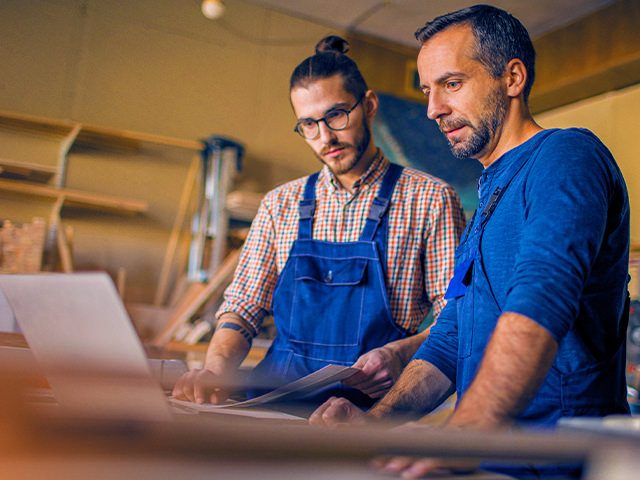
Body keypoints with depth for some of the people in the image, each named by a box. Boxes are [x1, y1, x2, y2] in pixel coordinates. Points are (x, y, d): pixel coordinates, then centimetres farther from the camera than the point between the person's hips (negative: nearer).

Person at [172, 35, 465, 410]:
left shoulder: (430, 199, 3)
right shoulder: (281, 205, 14)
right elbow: (243, 309, 12)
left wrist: (400, 353, -18)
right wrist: (216, 369, -8)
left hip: (372, 403, -2)